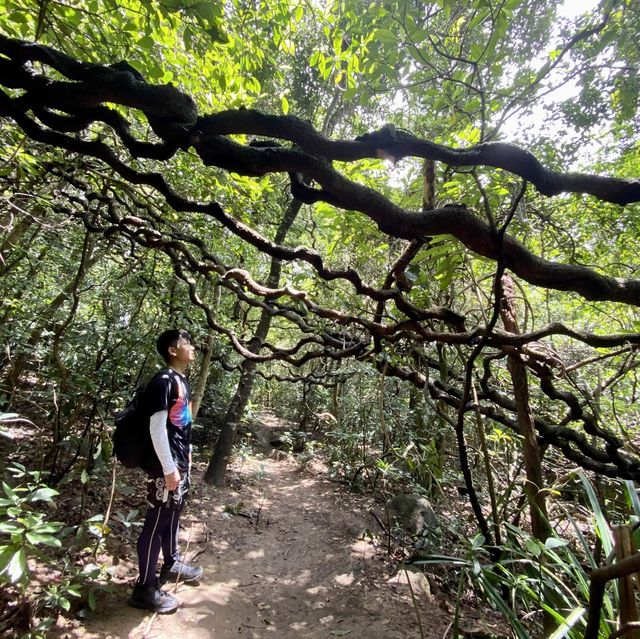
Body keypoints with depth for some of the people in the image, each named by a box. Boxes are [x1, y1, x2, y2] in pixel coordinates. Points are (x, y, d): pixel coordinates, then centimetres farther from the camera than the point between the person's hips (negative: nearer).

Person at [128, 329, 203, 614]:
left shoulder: (181, 380, 8)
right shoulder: (163, 380, -20)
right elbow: (157, 428, -22)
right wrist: (169, 468, -20)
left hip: (180, 461, 9)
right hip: (166, 465, -9)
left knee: (173, 514, 23)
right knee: (156, 521, 4)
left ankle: (171, 564, 42)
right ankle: (145, 589, 20)